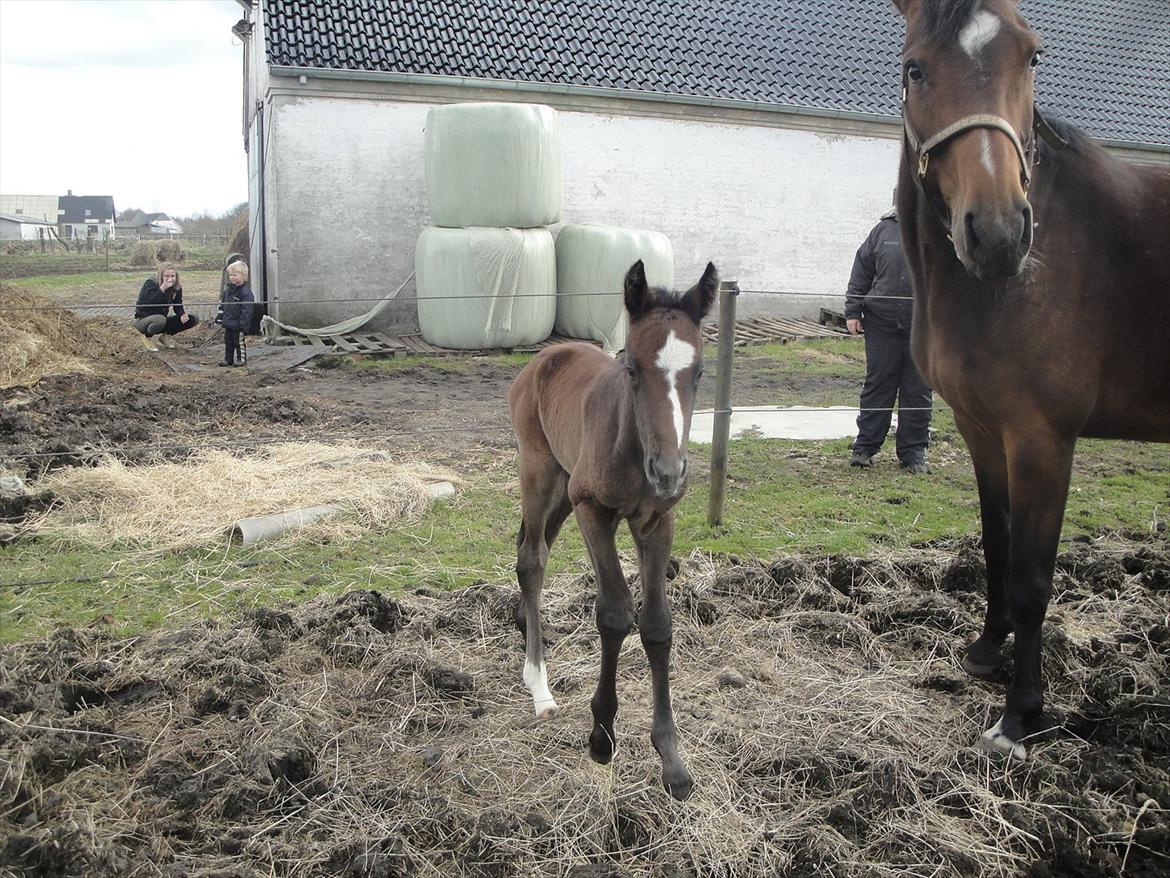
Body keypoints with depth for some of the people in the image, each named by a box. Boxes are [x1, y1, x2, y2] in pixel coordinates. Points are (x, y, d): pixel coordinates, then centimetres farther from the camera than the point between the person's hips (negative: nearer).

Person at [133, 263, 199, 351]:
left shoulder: (177, 288, -2)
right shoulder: (150, 283, -19)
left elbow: (178, 306, 1)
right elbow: (149, 303, -32)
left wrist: (182, 314, -22)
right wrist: (162, 289, -39)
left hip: (162, 319, 6)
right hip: (143, 320, -6)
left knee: (193, 319, -7)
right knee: (160, 319, -42)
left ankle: (165, 336, 8)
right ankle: (147, 337, -8)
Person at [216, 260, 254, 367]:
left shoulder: (246, 292, -16)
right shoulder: (228, 289, 9)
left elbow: (246, 310, -18)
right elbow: (221, 304, 17)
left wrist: (243, 324, -20)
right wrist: (219, 317, 13)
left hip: (238, 324, -8)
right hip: (228, 323, 8)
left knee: (239, 342, 3)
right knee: (228, 342, 14)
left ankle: (240, 359, 15)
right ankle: (228, 359, 23)